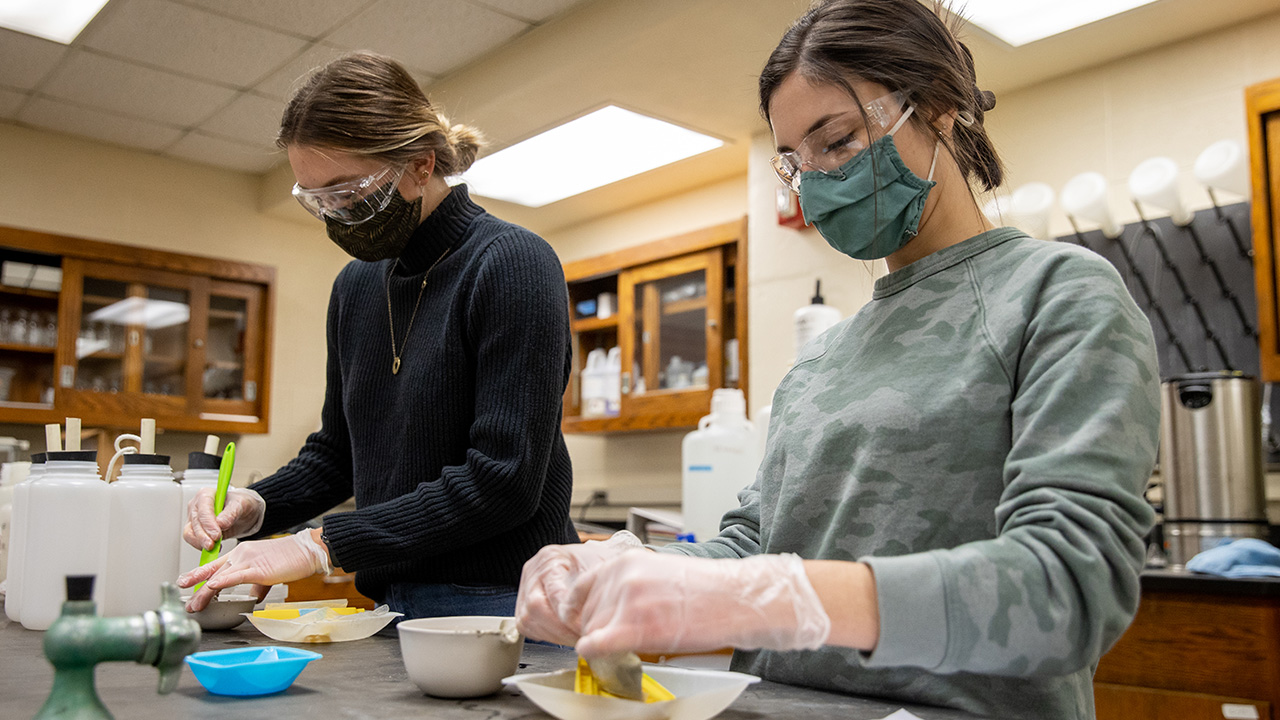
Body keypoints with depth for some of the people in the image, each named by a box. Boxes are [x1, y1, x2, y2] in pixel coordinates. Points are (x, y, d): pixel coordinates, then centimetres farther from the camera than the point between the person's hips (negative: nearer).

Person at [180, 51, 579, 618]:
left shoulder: (513, 264, -15)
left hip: (500, 606, -6)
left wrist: (322, 546, -20)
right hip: (387, 604, 7)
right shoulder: (355, 286, 10)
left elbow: (503, 478, -22)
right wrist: (256, 507, 0)